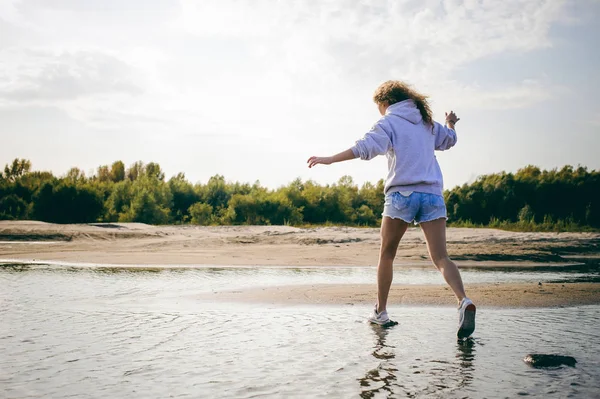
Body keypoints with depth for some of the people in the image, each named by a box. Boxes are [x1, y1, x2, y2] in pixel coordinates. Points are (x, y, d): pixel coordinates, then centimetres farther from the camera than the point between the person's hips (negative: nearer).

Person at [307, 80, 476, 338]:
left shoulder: (389, 122, 3)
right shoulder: (426, 122, 20)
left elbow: (365, 148, -14)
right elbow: (448, 140, 39)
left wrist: (330, 159, -12)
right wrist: (451, 124, 61)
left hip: (401, 193, -4)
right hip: (432, 194, 4)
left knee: (387, 255, 13)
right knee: (440, 257, -3)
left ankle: (380, 311, 20)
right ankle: (463, 301, -27)